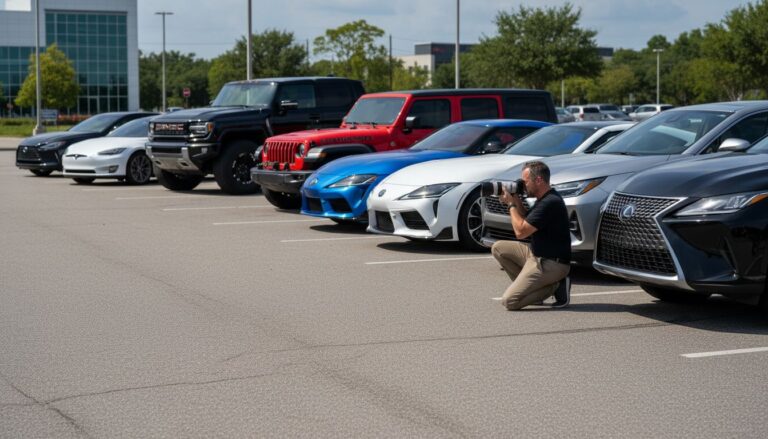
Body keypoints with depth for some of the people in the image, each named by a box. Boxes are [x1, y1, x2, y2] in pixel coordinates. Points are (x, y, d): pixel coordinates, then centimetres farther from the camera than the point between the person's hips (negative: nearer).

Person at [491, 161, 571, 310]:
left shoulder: (550, 203, -23)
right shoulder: (544, 198, 9)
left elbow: (521, 231, -22)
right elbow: (527, 223, 19)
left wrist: (511, 204, -10)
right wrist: (517, 202, 5)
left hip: (551, 264, -10)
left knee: (509, 301, -15)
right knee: (498, 248, 11)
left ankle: (554, 287, -4)